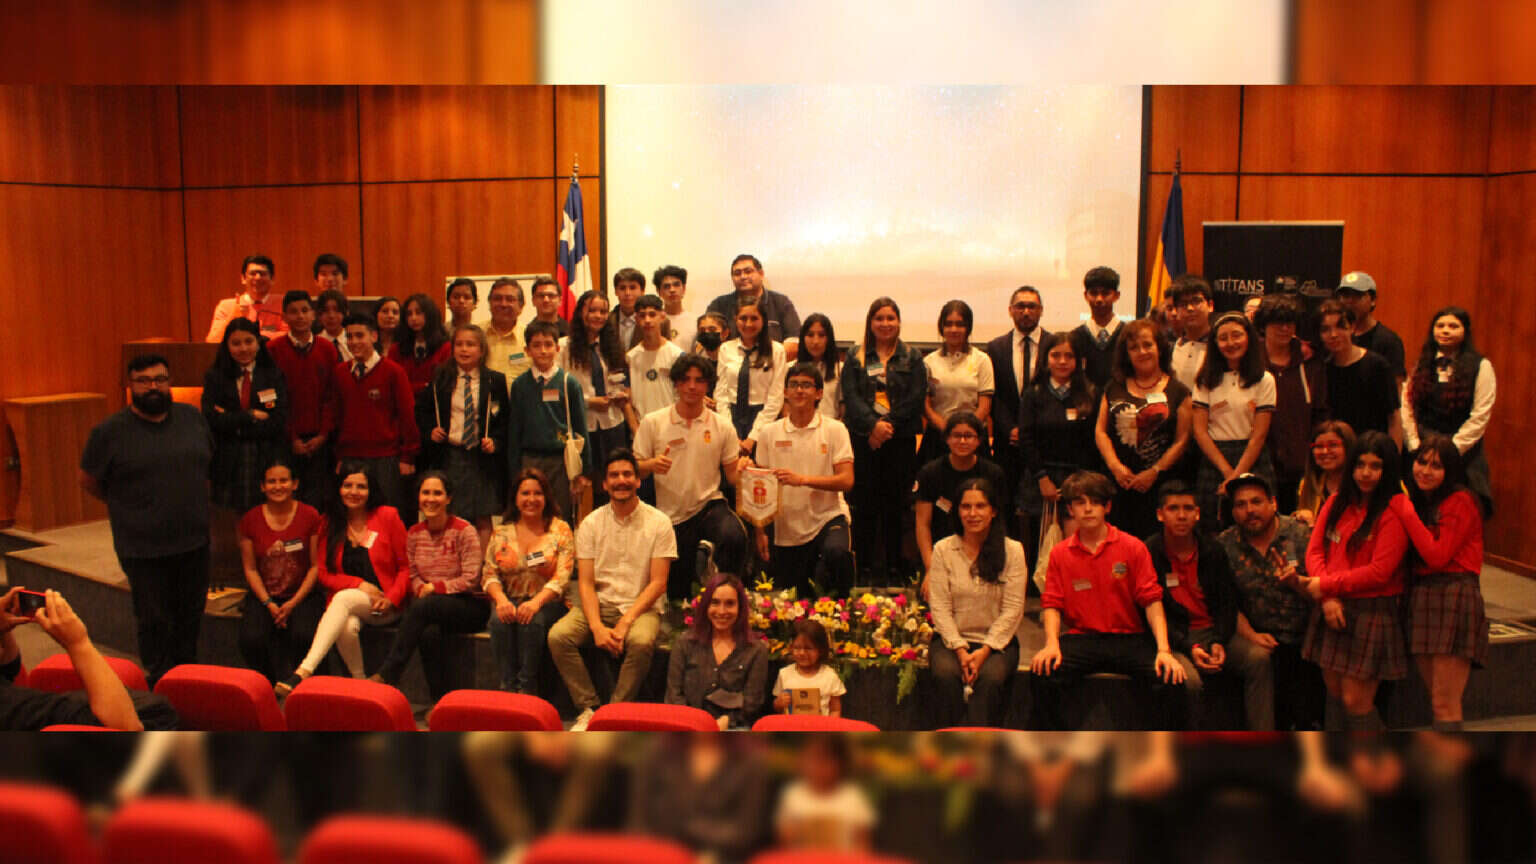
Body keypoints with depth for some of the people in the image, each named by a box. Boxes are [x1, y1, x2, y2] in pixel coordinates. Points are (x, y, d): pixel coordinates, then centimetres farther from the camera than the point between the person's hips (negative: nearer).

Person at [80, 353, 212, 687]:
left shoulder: (193, 418, 3)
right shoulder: (109, 431, -8)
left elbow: (209, 460, 18)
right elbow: (88, 480, 2)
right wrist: (127, 504, 6)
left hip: (194, 541, 4)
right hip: (143, 548, -4)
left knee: (191, 616, 15)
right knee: (155, 622, 7)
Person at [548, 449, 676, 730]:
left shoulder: (658, 523, -3)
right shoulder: (591, 523, 4)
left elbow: (658, 583, -6)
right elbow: (585, 582, -1)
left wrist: (625, 622, -18)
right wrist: (597, 627, -18)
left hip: (640, 606, -3)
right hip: (600, 604, 3)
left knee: (641, 641, -35)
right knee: (558, 636, -24)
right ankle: (589, 708, -12)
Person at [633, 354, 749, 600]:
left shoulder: (722, 426, 0)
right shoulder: (653, 423, -2)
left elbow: (732, 475, 3)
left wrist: (741, 470, -21)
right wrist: (652, 465, -22)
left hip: (710, 504, 0)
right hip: (672, 515, 1)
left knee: (735, 537, -35)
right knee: (676, 594, 5)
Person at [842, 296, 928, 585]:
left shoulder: (912, 358, 10)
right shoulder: (856, 356, 10)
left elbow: (916, 398, -1)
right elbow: (850, 396, -1)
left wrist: (889, 424, -12)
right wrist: (873, 424, -15)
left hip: (900, 439, 0)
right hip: (863, 439, 0)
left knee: (895, 504, 1)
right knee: (865, 504, -1)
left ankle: (894, 567, 9)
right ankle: (865, 567, 7)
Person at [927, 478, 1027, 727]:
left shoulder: (1012, 550, 1)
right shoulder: (943, 550, 3)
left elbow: (1012, 609, -4)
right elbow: (940, 608, -2)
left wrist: (985, 651, -14)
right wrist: (960, 650, -14)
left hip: (997, 641, 0)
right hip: (951, 640, 1)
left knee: (990, 677, -30)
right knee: (946, 674, -29)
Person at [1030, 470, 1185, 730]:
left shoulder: (1133, 547, 4)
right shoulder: (1060, 553, 8)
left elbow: (1152, 601, 0)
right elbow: (1052, 604, 7)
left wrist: (1164, 650, -14)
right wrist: (1051, 644, -13)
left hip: (1129, 638, 0)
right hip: (1081, 638, 1)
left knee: (1169, 678, -27)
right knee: (1045, 673, -28)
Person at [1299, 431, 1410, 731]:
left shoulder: (1393, 514, -10)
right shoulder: (1336, 503, 8)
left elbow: (1379, 572, -15)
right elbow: (1315, 549, 5)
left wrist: (1327, 585, -11)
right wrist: (1327, 597, -9)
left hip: (1372, 611, -6)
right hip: (1333, 609, 6)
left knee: (1355, 700, -4)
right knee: (1335, 692, 11)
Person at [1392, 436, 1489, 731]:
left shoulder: (1461, 502, -6)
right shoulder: (1416, 501, 18)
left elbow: (1437, 555, -15)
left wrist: (1407, 513, -11)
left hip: (1453, 596, -7)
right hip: (1421, 596, 7)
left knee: (1445, 703, -9)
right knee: (1436, 698, 8)